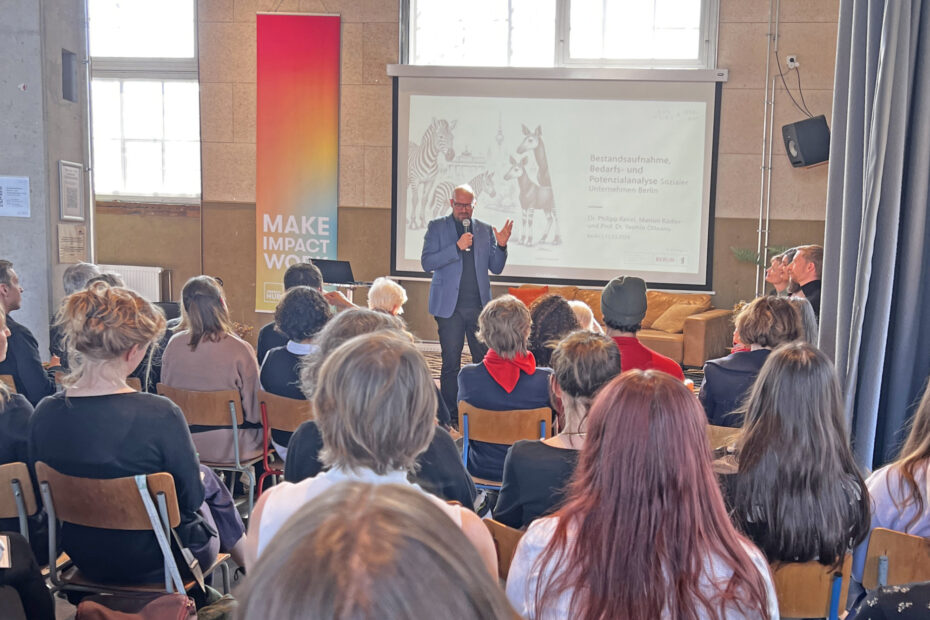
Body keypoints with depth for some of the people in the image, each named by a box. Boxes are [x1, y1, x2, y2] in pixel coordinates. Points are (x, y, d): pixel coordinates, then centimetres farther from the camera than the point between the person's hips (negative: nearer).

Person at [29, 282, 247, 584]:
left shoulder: (44, 413, -13)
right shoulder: (160, 414, -29)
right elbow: (191, 497, -17)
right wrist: (200, 478, 7)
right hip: (154, 566, -5)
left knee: (204, 479, 26)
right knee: (210, 480, 24)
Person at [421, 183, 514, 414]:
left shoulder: (485, 230, 12)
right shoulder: (437, 227, 4)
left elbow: (496, 268, 12)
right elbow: (427, 262, -6)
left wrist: (501, 246, -6)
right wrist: (457, 247, -15)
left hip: (479, 305, 2)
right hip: (449, 305, -2)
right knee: (451, 363, 2)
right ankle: (450, 414, 11)